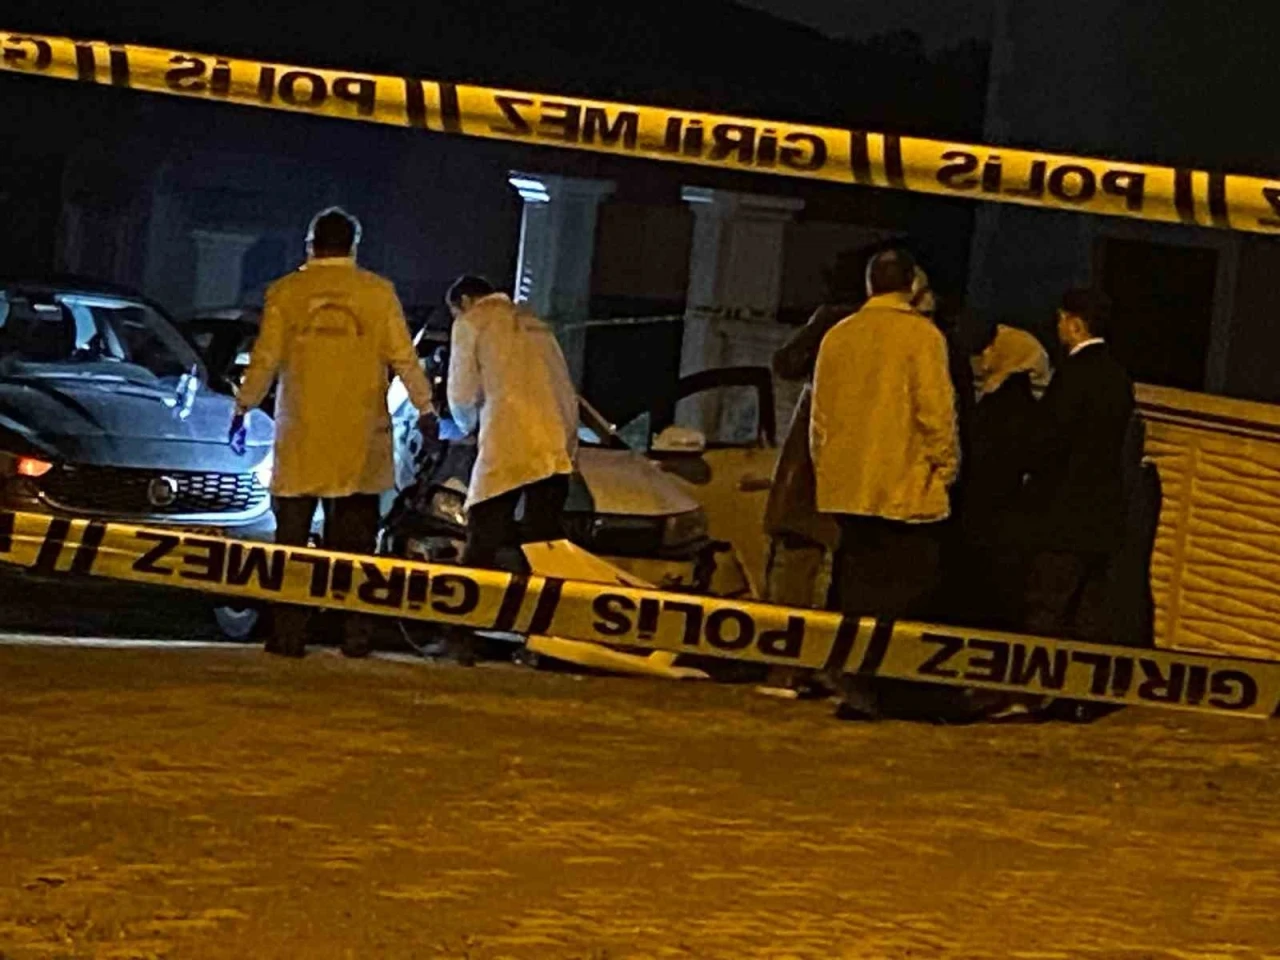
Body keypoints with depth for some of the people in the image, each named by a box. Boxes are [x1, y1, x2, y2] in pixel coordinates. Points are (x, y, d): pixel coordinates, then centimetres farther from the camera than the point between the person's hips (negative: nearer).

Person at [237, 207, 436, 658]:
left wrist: (244, 405, 15)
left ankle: (290, 633, -1)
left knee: (293, 536, 4)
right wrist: (424, 407, 11)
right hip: (361, 438, 1)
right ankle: (355, 633, 2)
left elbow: (266, 359, 2)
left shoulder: (286, 292, 1)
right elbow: (402, 356, 1)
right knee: (354, 541, 6)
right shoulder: (377, 292, 1)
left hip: (300, 437, -1)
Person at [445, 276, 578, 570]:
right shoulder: (535, 324, 28)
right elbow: (567, 390, 23)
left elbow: (462, 393, 6)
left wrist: (469, 424, 26)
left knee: (482, 542, -3)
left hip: (509, 446, -6)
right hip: (555, 450, 6)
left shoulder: (471, 323, 9)